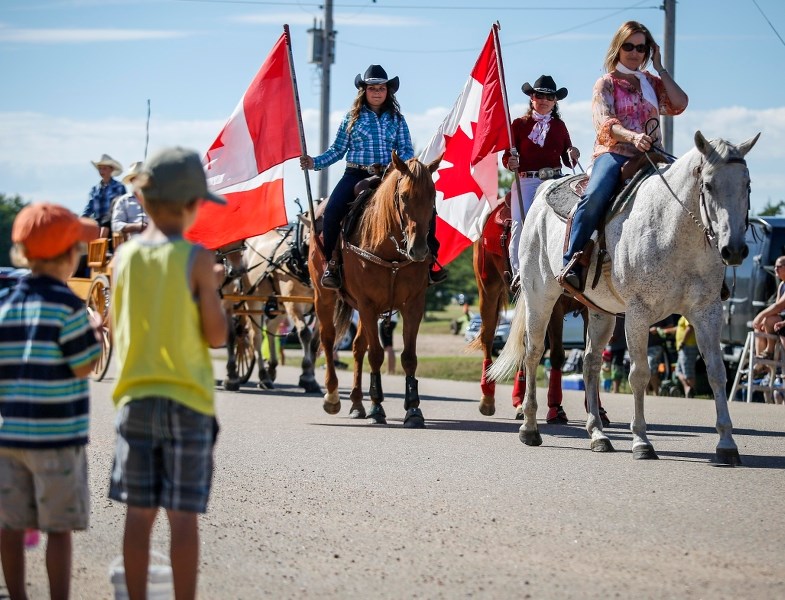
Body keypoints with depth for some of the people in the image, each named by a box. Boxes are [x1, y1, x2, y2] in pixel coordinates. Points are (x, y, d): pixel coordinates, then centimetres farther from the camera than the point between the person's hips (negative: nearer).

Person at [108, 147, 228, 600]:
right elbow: (216, 336, -7)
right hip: (187, 400, -4)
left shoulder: (124, 257, 4)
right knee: (184, 518, 0)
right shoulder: (196, 259, -9)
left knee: (139, 515, 7)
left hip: (135, 398, 4)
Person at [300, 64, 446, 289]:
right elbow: (338, 150, 10)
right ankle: (332, 264, -13)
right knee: (332, 211, -28)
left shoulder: (396, 118, 11)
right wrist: (315, 162, -4)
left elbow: (406, 150, 4)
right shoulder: (352, 118, 9)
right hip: (356, 175, -1)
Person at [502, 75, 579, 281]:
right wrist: (510, 163, -15)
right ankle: (518, 272, -14)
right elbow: (507, 156, 8)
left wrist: (573, 156, -4)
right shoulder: (519, 124, 11)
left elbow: (567, 161, 19)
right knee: (520, 223, -19)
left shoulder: (559, 126, 18)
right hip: (526, 181, -1)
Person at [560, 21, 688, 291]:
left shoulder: (653, 83, 22)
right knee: (595, 196, -36)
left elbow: (679, 105, 5)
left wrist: (660, 69, 8)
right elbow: (604, 122, -7)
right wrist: (632, 137, -27)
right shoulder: (606, 83, 10)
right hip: (613, 153, -4)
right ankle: (571, 263, -34)